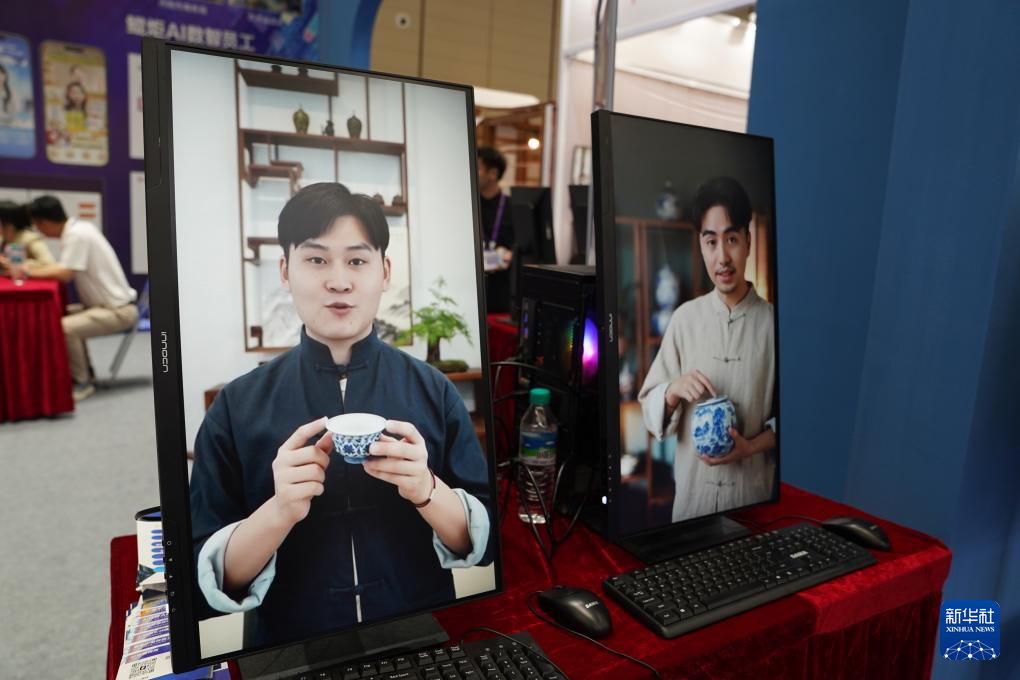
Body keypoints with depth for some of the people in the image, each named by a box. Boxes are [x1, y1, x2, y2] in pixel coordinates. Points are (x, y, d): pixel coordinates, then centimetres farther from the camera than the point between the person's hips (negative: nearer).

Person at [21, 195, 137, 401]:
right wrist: (37, 267, 9)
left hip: (119, 311, -10)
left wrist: (33, 272, -4)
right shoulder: (77, 228, 9)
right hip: (112, 305, 10)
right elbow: (64, 268, 18)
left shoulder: (77, 235, -18)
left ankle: (82, 383, -4)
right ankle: (85, 373, 25)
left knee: (63, 327, -23)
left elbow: (66, 274, -19)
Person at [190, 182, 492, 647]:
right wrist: (280, 510, -19)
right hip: (291, 654, 0)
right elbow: (207, 579, -3)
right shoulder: (236, 406, -4)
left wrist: (425, 489, -18)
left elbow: (483, 542, -1)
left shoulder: (434, 392, -3)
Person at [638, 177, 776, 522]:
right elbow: (649, 407, 0)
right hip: (691, 493, 1)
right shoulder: (684, 318, -4)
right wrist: (674, 391, -19)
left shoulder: (771, 322, -7)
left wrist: (751, 447, -15)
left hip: (753, 494, -1)